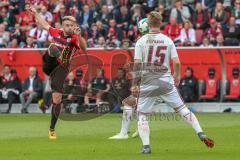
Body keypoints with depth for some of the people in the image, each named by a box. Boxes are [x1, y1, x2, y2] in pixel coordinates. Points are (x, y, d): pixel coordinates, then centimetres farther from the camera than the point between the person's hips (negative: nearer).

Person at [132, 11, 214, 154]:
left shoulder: (141, 41, -4)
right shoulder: (168, 40, 1)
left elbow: (137, 64, -8)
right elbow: (177, 63, -1)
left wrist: (135, 81, 3)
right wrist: (177, 76, 16)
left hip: (147, 83, -2)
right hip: (166, 82, 2)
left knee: (142, 115, 7)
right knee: (182, 108, 7)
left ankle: (146, 146, -5)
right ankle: (201, 134, -2)